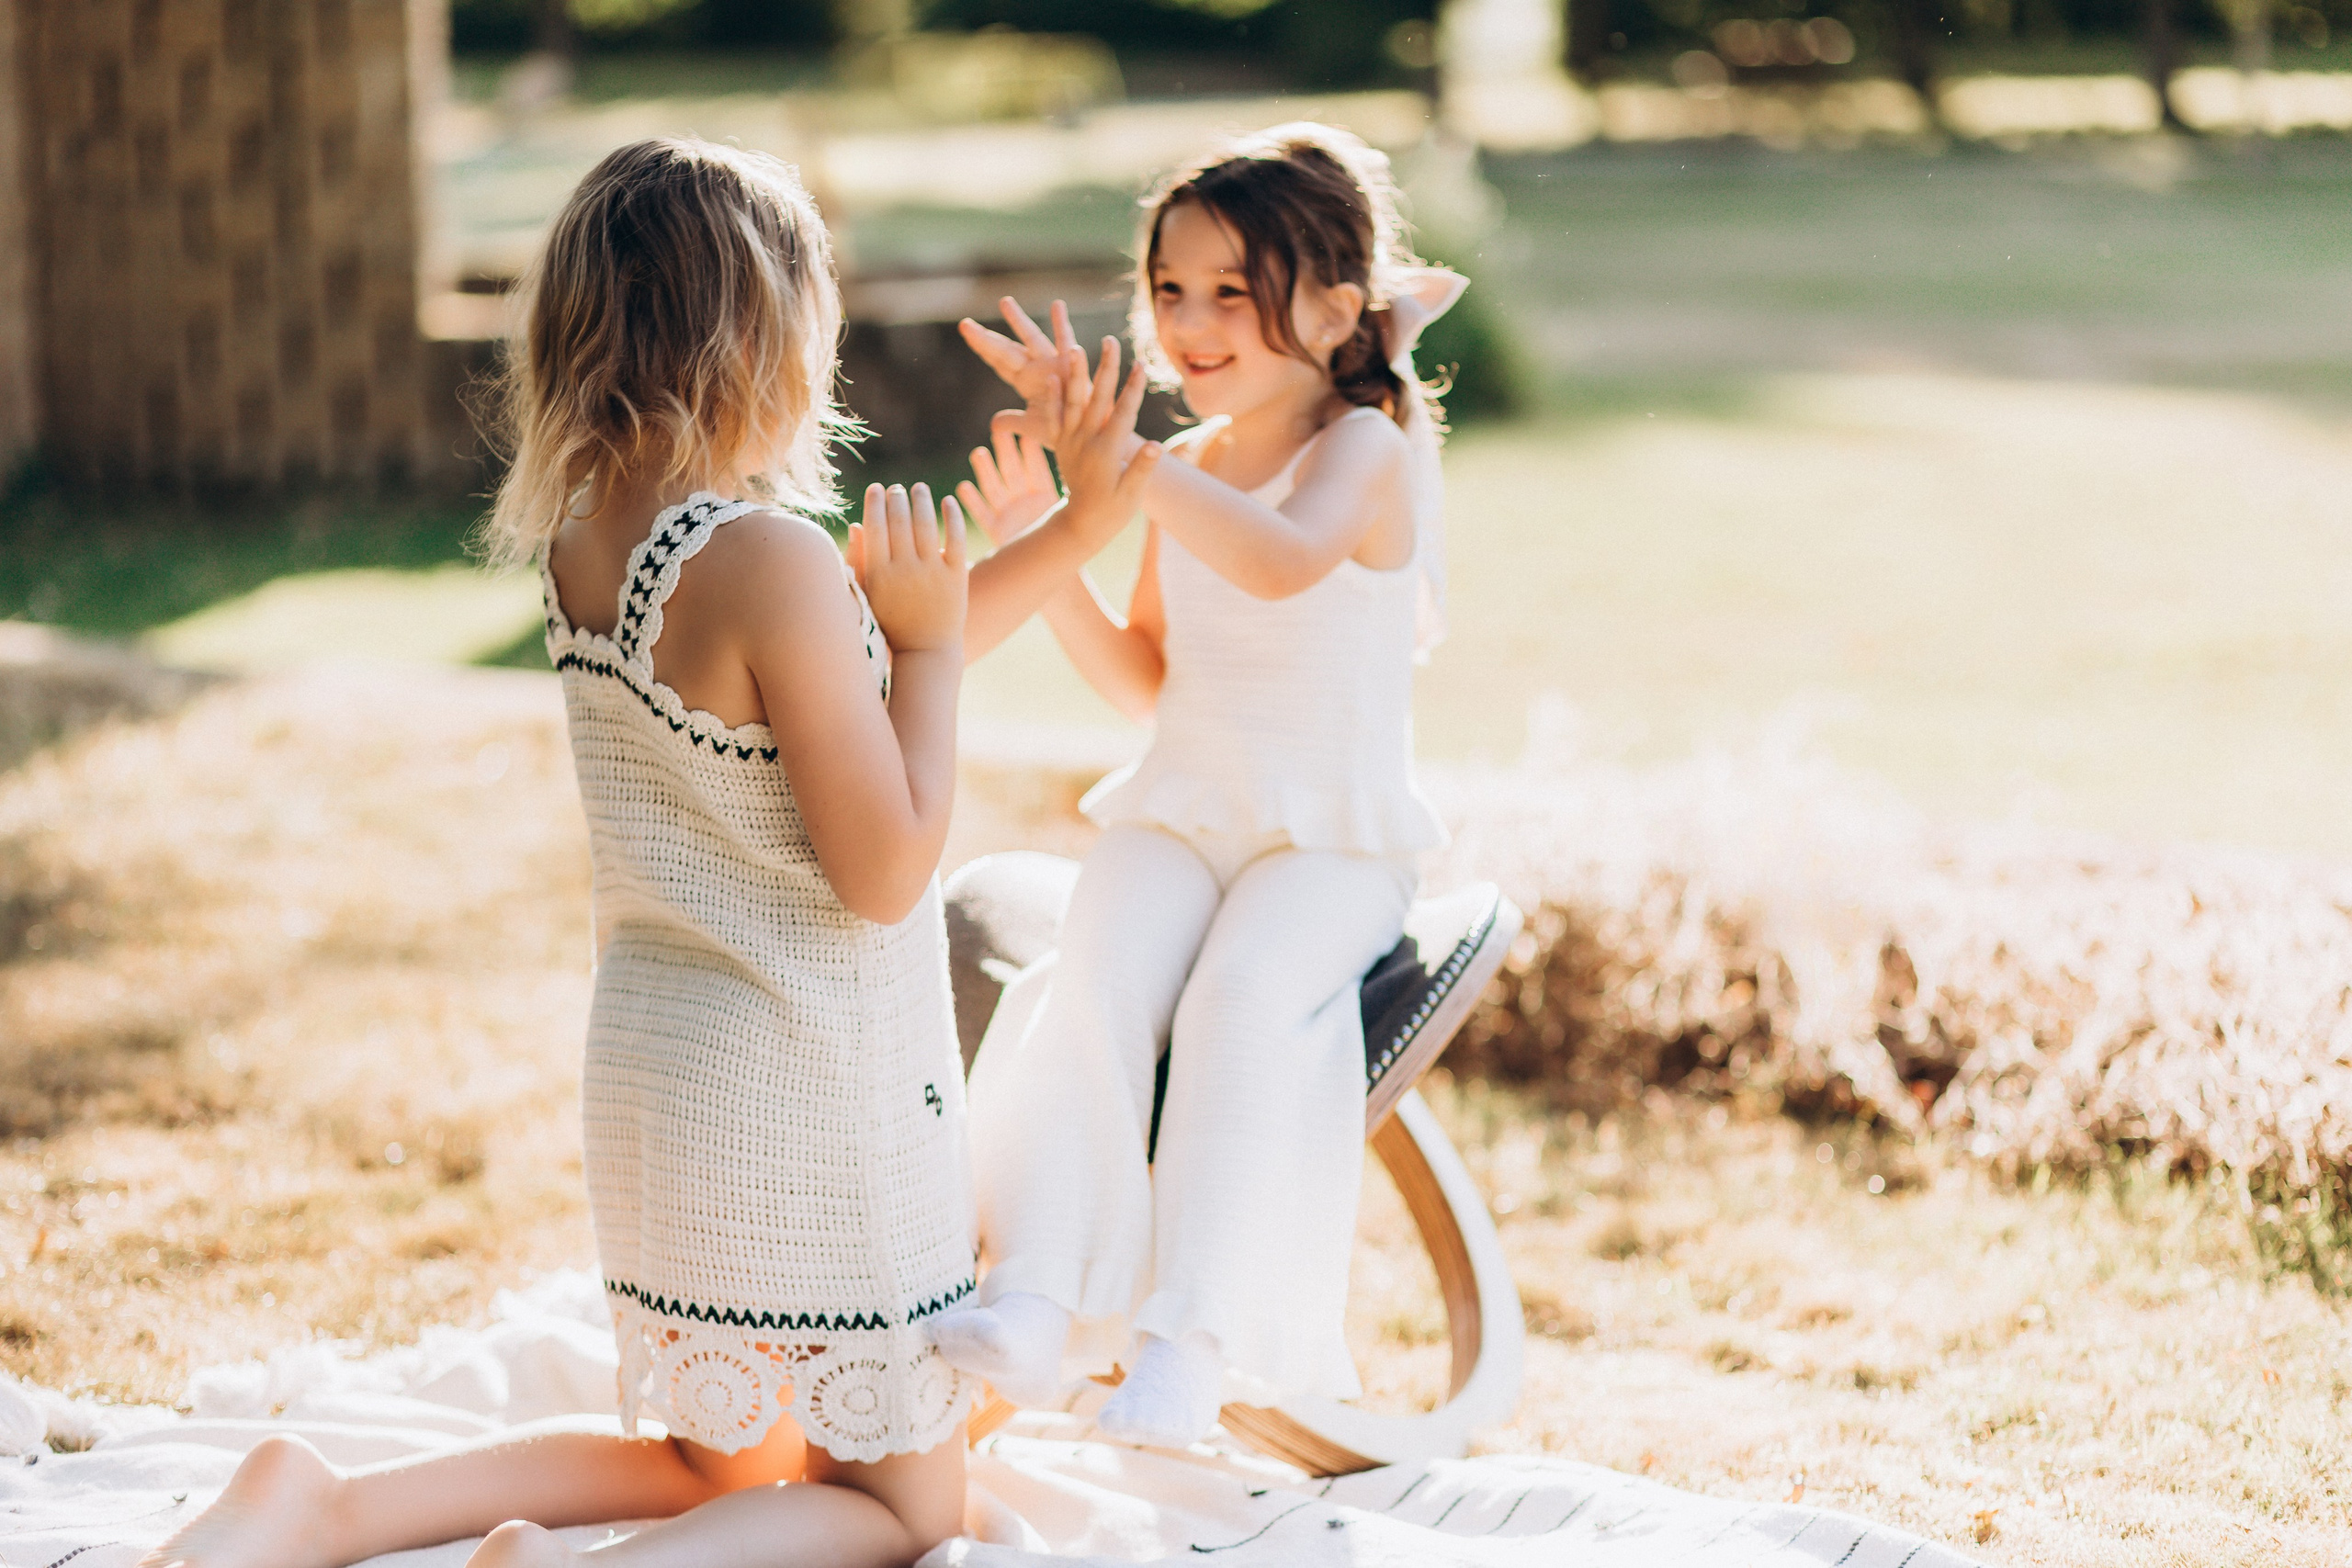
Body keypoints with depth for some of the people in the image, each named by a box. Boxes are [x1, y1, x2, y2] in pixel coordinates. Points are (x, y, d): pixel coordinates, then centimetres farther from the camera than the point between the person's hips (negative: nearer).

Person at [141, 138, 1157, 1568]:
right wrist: (927, 628, -9)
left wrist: (1075, 530, 17)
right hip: (816, 1101, -8)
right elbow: (888, 871, -19)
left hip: (655, 1075, 8)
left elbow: (860, 674, 15)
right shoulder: (768, 559, -23)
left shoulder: (585, 541, 3)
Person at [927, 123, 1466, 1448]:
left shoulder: (1368, 450, -10)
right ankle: (1038, 1302, -28)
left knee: (1239, 993, -32)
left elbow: (1281, 559, -34)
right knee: (1096, 980, -24)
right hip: (1180, 813, 5)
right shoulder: (1180, 474, 11)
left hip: (1337, 838, -5)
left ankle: (1189, 1337, -30)